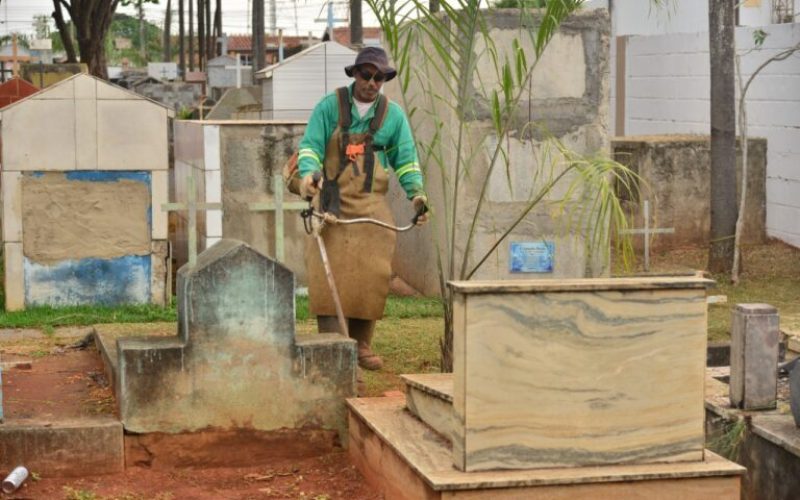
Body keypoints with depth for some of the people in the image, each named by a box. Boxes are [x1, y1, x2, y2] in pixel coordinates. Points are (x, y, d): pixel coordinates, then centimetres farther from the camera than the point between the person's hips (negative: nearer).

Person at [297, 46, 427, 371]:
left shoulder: (393, 115, 11)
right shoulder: (330, 106, 3)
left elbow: (406, 158, 10)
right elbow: (310, 145, -3)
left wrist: (416, 192, -7)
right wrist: (309, 172, -24)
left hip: (372, 207, 3)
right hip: (332, 202, -2)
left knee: (371, 274, 0)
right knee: (330, 272, -10)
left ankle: (361, 345, 13)